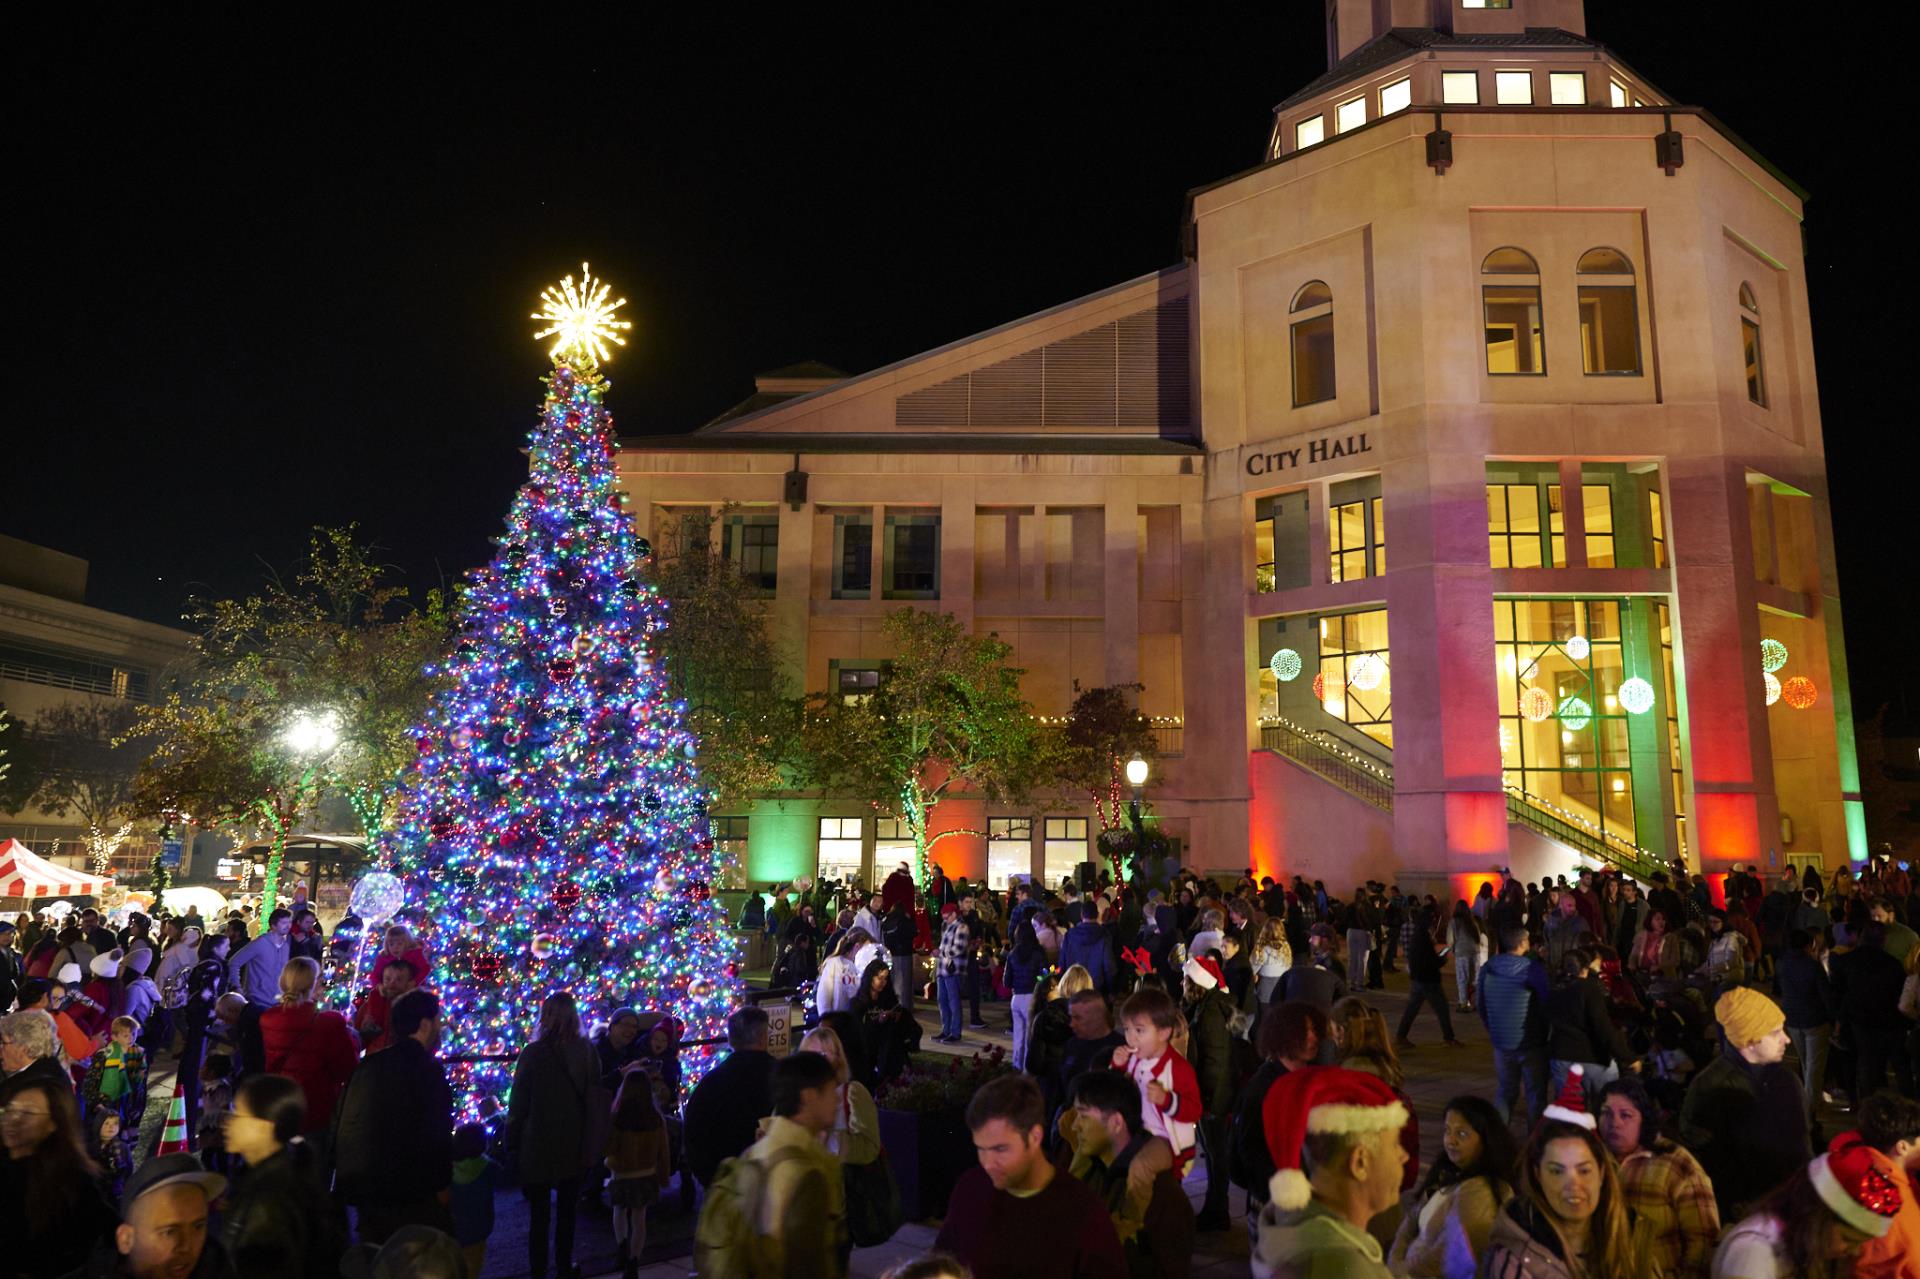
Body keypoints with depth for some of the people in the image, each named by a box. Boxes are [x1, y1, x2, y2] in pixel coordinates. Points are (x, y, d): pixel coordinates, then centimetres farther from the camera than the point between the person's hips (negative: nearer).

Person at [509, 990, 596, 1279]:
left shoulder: (533, 1052, -15)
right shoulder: (587, 1051, -8)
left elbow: (518, 1103, -11)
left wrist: (511, 1143, 0)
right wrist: (589, 1141, 9)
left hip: (538, 1146, -2)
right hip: (574, 1146, 3)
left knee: (540, 1214, 10)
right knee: (567, 1212, 18)